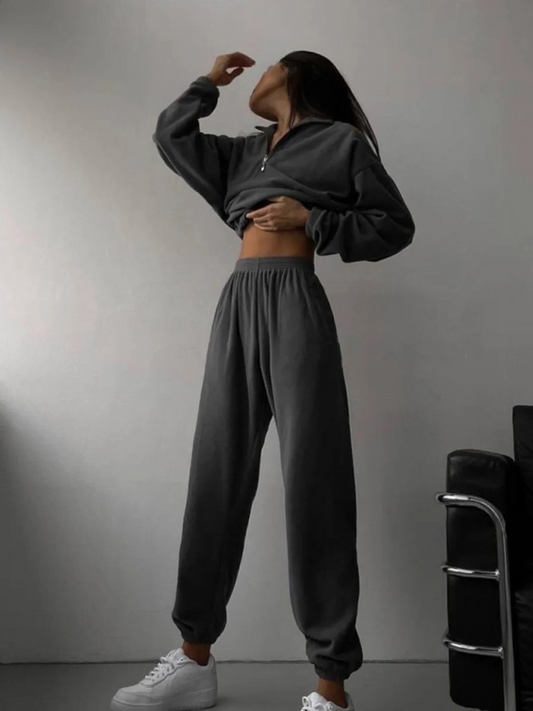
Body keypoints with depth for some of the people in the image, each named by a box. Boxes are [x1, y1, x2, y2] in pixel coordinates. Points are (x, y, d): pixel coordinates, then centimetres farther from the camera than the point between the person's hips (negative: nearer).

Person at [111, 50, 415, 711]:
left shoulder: (341, 140, 11)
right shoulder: (243, 152, 27)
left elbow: (395, 225, 6)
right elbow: (171, 135, 26)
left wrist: (311, 219, -5)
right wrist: (209, 83, 31)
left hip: (293, 302, -6)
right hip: (237, 304, 6)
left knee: (311, 482, -9)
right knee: (216, 474, 4)